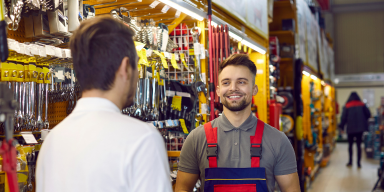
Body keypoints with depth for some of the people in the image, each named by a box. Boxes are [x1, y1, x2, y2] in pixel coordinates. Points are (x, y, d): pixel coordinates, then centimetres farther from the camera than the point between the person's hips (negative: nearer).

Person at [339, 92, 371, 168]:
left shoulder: (347, 106, -2)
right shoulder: (362, 105, 2)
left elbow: (343, 117, -6)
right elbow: (368, 114, 1)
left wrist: (342, 127, 2)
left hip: (350, 128, -1)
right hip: (360, 128, 1)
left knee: (350, 144, 13)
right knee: (359, 145, 4)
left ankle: (350, 162, 13)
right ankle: (359, 163, 0)